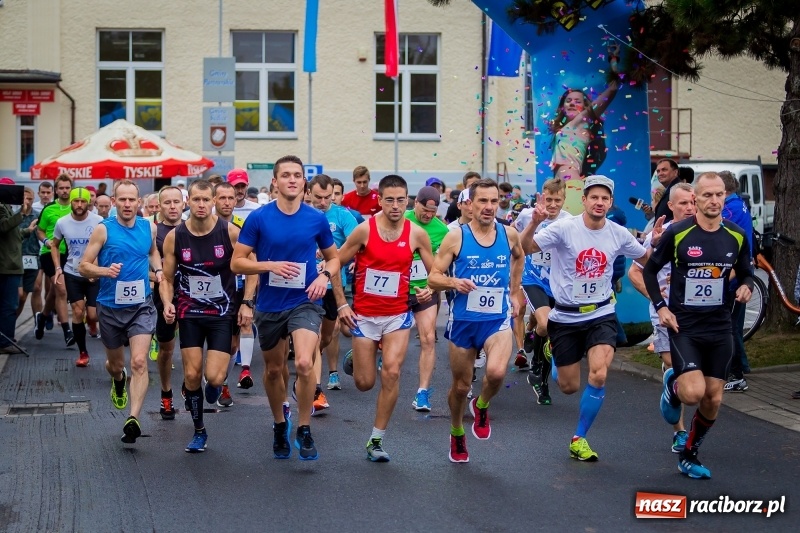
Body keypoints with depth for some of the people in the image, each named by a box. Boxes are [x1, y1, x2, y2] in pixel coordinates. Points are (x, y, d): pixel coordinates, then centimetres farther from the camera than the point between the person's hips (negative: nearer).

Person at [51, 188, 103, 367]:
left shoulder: (99, 222, -13)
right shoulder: (62, 223, -4)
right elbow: (54, 246, 11)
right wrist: (58, 268, -1)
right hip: (72, 273, 2)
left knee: (92, 316, -4)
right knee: (78, 313, -1)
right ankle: (82, 353, 12)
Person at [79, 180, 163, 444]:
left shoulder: (149, 228, 1)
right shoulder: (103, 230, -8)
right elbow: (83, 266, -6)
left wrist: (158, 269, 6)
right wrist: (106, 270, -24)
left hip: (141, 306, 0)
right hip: (110, 306, 0)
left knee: (139, 362, -18)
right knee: (115, 364, 18)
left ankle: (133, 419, -22)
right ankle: (119, 382, 54)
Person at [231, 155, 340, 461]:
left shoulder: (317, 219, -2)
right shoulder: (258, 218, -5)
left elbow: (333, 257, 13)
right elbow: (236, 263, -4)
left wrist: (325, 276, -9)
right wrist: (271, 266, -19)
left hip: (304, 302, -1)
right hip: (269, 306, 1)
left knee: (304, 363, -22)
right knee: (273, 369, 16)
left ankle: (304, 430, -4)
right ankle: (279, 425, 40)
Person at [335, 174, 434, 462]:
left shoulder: (417, 234, -4)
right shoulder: (364, 230, -10)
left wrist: (430, 290, -16)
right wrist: (341, 304, -5)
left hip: (398, 314, 1)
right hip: (364, 314, -1)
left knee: (391, 372, -16)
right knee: (365, 382, 4)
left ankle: (376, 440, -2)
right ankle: (359, 357, 44)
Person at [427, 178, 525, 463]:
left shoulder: (509, 234, -1)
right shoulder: (456, 237, -8)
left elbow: (518, 257, 23)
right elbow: (433, 278, -7)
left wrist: (515, 293, 18)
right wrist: (454, 282, -27)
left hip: (498, 319, 1)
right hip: (463, 320, 0)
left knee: (496, 372, -26)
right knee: (461, 386, 11)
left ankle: (481, 406, 8)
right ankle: (457, 435, 40)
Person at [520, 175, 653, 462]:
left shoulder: (619, 234, -3)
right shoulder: (564, 228, -13)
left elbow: (646, 259, 12)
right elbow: (526, 249, -20)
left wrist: (656, 242, -9)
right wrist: (534, 223, -38)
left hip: (601, 314, 1)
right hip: (565, 317, -1)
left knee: (599, 375, -20)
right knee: (569, 387, 8)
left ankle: (579, 439, -1)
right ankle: (555, 358, 47)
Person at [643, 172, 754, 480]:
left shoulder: (736, 237, 1)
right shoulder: (677, 233, -9)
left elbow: (745, 274, 14)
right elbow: (649, 270, 2)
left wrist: (746, 287, -10)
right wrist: (660, 307, -8)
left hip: (720, 328, 4)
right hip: (684, 327, -4)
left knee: (713, 400, 5)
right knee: (693, 393, -19)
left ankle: (689, 456, 26)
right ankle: (672, 385, 18)